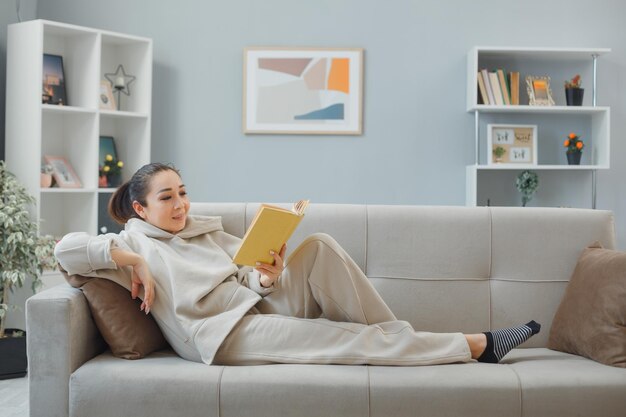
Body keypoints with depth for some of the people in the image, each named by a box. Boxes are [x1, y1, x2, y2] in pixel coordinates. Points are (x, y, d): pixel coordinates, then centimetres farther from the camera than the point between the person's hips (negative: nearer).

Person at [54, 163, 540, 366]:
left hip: (263, 308, 6)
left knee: (319, 246, -20)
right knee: (354, 338, -21)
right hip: (227, 335, -6)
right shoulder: (132, 244, 7)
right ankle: (477, 345, -13)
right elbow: (66, 248, -9)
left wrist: (271, 277, -11)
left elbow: (256, 286, 13)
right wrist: (133, 261, -14)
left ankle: (396, 341, -16)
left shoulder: (209, 230, 21)